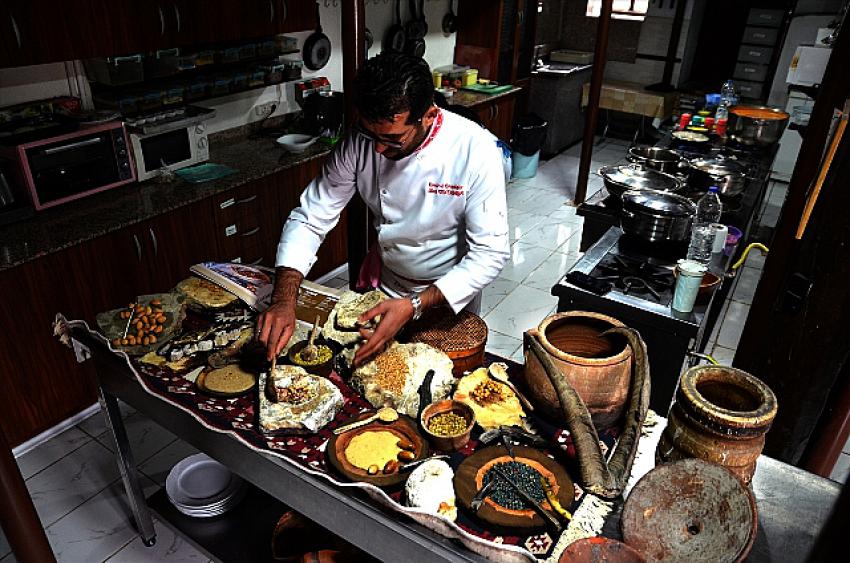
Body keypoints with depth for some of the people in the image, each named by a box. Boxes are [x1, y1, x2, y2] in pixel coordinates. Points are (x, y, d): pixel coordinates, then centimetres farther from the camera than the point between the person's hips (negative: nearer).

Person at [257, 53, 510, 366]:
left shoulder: (475, 151, -30)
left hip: (452, 291, -2)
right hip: (385, 283, 3)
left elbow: (491, 253, -27)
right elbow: (310, 219, -16)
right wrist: (283, 301, -30)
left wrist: (415, 305, -37)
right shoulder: (360, 141, -20)